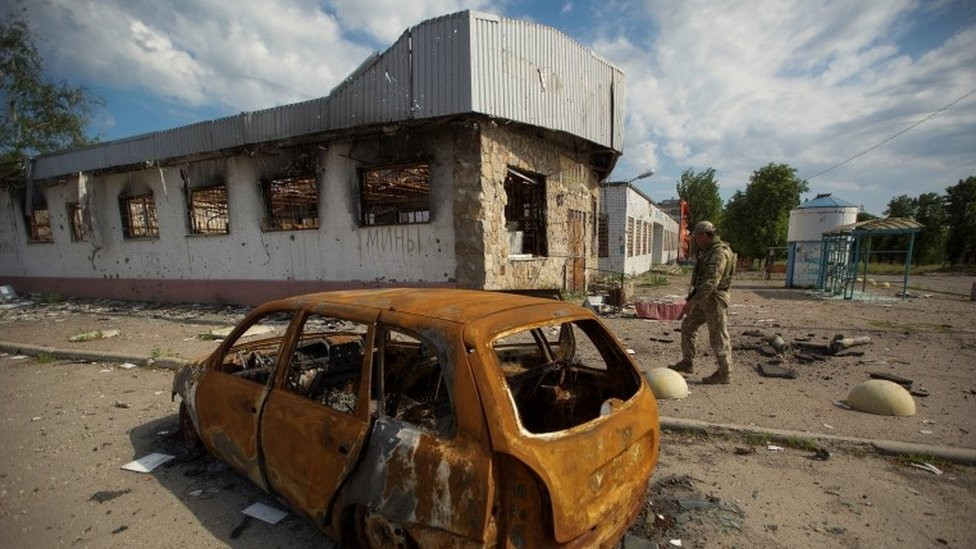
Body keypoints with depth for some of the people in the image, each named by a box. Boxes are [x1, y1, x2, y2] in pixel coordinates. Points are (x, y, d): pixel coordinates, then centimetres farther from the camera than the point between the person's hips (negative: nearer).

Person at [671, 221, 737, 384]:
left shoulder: (719, 253, -20)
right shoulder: (707, 252, 13)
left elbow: (711, 283, -29)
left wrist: (692, 302, -29)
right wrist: (691, 300, 21)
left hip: (715, 298, -10)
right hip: (704, 298, 10)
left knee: (718, 336, -1)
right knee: (687, 326, 12)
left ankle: (725, 373, 12)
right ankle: (687, 363, 21)